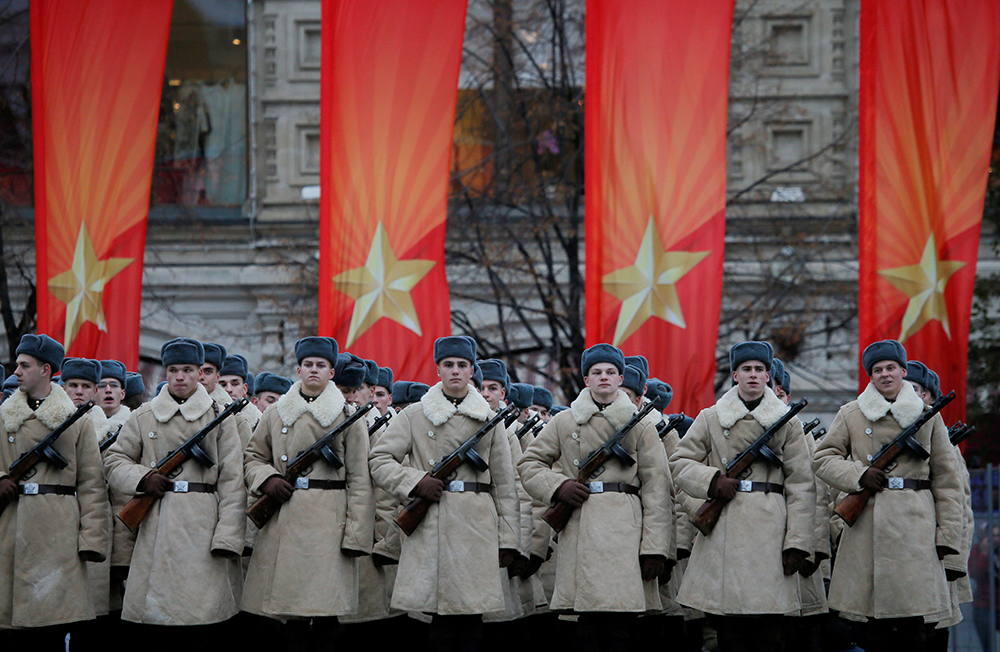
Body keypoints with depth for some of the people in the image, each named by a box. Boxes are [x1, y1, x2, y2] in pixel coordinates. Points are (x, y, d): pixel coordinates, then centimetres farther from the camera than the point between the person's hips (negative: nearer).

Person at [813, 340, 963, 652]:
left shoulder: (928, 416, 11)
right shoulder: (852, 415, 10)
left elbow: (945, 477, 11)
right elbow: (823, 458, 13)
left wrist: (947, 533, 3)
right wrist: (859, 474, -6)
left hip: (915, 522, 0)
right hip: (868, 525, 0)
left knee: (914, 626, -7)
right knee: (876, 626, -1)